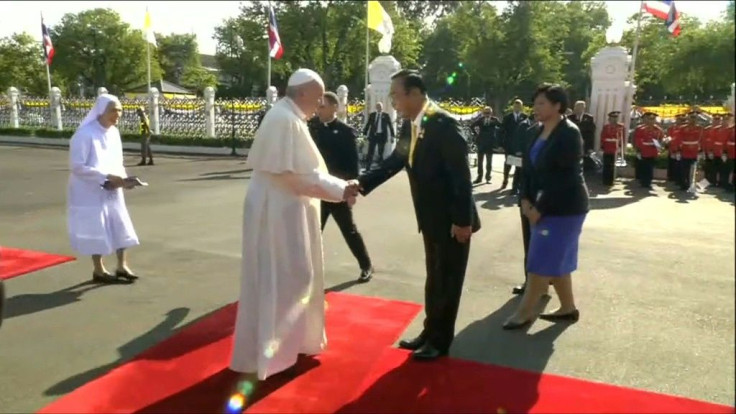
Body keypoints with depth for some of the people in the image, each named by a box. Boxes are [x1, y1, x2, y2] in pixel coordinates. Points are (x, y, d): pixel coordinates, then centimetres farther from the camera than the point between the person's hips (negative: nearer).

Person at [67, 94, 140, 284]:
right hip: (91, 191, -7)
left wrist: (122, 178, -6)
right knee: (97, 229, 3)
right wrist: (106, 177, -24)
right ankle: (99, 271, 18)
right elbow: (76, 166, -20)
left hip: (112, 191, 7)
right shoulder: (85, 134, -18)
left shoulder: (114, 132, 5)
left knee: (121, 227, 7)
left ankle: (122, 266, 18)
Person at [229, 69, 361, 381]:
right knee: (277, 279, -1)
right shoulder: (285, 119, -19)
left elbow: (299, 171, 13)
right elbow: (296, 175, -23)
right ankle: (261, 353, 13)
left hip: (285, 209, 10)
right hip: (278, 211, -10)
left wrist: (340, 187, 5)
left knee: (292, 275, 18)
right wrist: (339, 190, -16)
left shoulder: (289, 118, 13)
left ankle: (286, 339, 34)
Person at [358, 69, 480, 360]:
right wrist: (363, 182, -5)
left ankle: (440, 341, 22)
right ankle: (430, 333, 34)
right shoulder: (410, 125, 4)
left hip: (453, 219, -8)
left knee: (447, 280, 6)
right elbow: (395, 161, 7)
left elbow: (461, 174, -22)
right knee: (434, 278, 19)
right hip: (432, 218, 8)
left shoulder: (443, 123, -21)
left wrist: (462, 220, -22)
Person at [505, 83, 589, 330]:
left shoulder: (569, 134, -16)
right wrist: (526, 199, -3)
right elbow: (529, 167, 10)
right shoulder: (540, 131, 8)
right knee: (556, 259, 15)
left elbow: (565, 177, -21)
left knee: (543, 261, -3)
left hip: (564, 207, -8)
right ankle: (568, 307, 27)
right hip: (543, 205, 8)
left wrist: (540, 208, -20)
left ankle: (525, 312, 6)